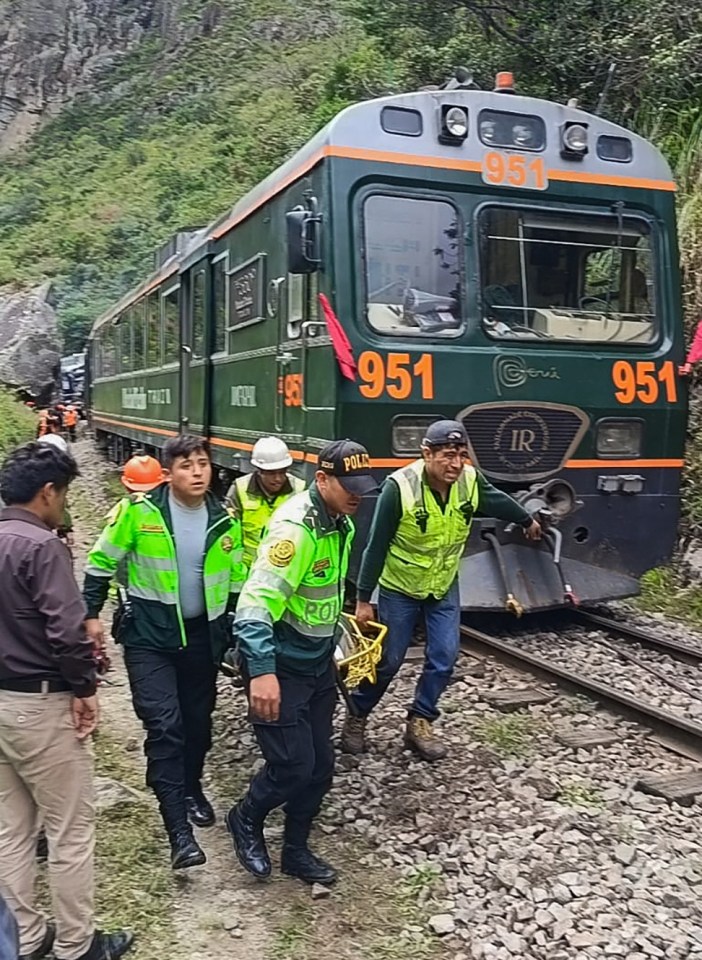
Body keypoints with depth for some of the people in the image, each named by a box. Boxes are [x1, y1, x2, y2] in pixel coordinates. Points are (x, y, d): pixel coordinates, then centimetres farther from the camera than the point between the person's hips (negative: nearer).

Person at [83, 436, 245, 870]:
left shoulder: (224, 520, -1)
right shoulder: (139, 511, -12)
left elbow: (236, 580, 11)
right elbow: (102, 561, -1)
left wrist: (237, 631, 13)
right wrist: (91, 613, -3)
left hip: (202, 635, 4)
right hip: (149, 635, -4)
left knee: (198, 720, 15)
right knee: (164, 724, -12)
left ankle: (191, 788, 42)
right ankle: (179, 830, -8)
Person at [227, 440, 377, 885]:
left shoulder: (340, 523, 4)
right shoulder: (295, 527, -25)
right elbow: (256, 603, -33)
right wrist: (261, 671, -42)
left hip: (319, 661, 9)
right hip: (281, 665, -8)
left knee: (321, 764, 13)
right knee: (293, 764, -5)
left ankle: (296, 851, 32)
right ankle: (246, 820, 25)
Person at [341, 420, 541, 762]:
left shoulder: (470, 481, -15)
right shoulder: (400, 487, -29)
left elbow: (499, 501, 9)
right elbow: (376, 547, -21)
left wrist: (528, 521, 27)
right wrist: (364, 599, -17)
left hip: (444, 588, 4)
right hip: (399, 589, -4)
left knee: (443, 659, 1)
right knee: (387, 661, 5)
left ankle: (419, 725, 19)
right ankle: (356, 718, 27)